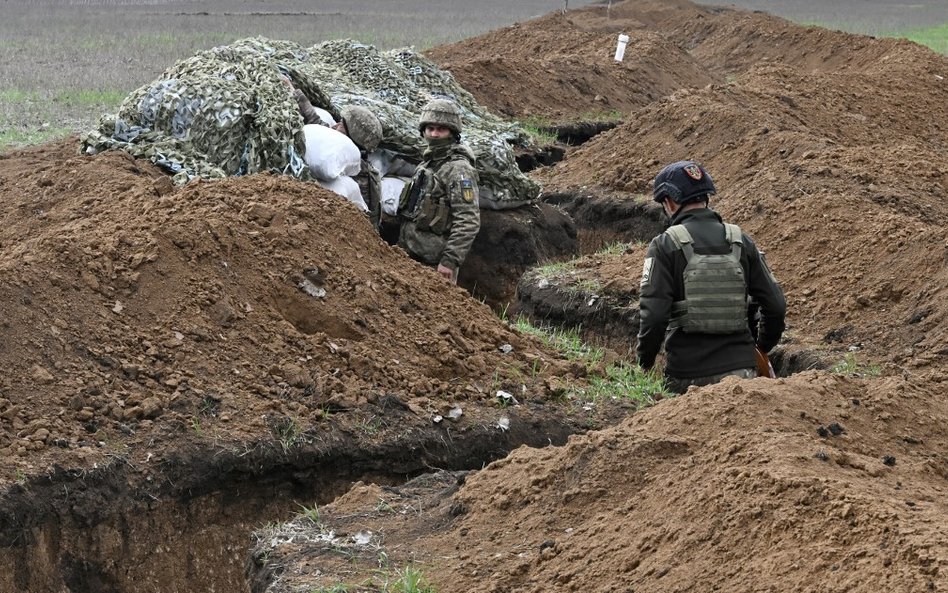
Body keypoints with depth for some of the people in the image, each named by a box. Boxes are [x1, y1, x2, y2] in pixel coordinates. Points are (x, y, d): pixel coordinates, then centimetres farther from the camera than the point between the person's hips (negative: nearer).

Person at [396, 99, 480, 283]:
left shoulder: (459, 169, -12)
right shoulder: (426, 164, 18)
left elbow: (469, 222, -19)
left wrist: (450, 260, -24)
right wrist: (403, 248, 22)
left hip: (435, 263, -9)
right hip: (411, 257, 9)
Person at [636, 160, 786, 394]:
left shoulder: (665, 245, -6)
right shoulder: (741, 241, 7)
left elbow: (654, 313, -13)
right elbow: (775, 305, 6)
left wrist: (644, 357, 3)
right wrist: (762, 347, 23)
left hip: (687, 374, -3)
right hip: (740, 370, 3)